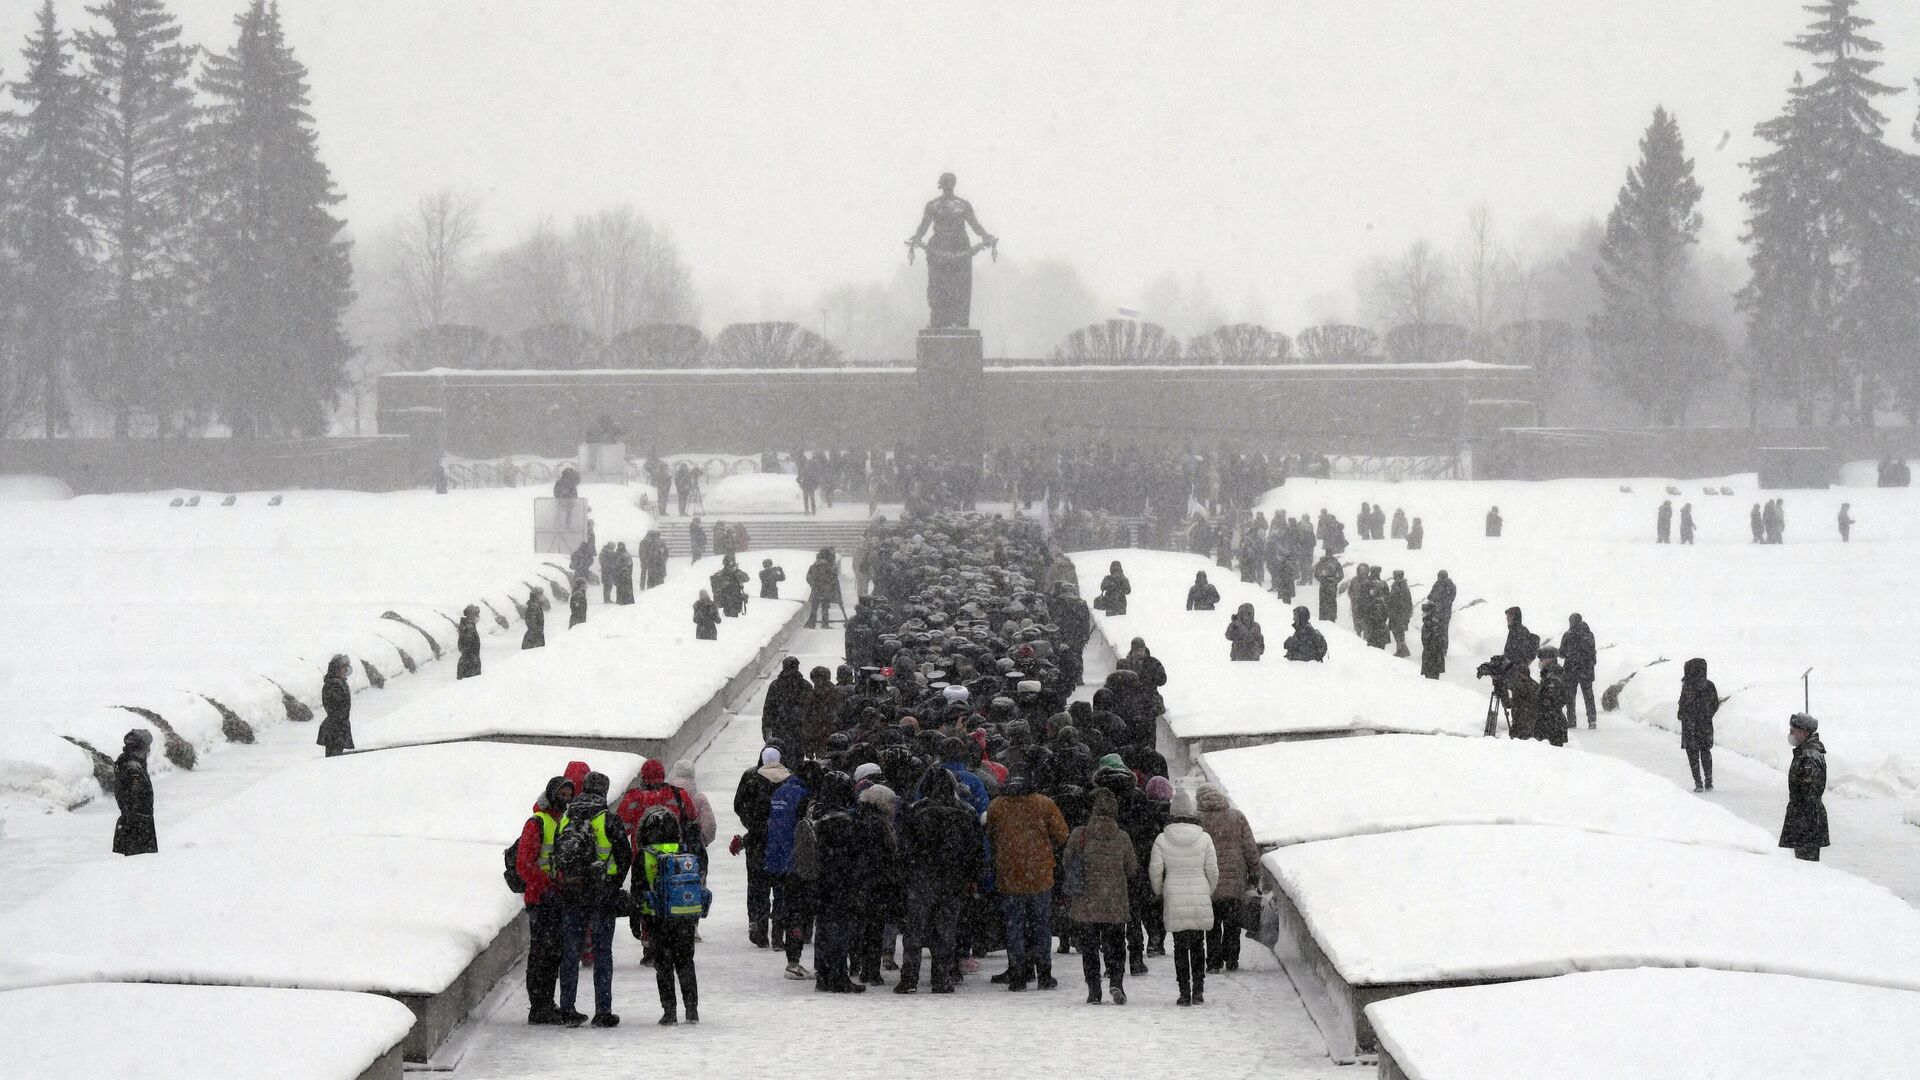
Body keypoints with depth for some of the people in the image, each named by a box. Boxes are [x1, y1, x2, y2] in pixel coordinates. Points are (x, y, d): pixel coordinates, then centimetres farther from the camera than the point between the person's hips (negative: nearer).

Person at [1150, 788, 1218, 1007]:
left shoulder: (1162, 840, -5)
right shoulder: (1204, 839, -4)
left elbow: (1155, 870, -2)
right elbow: (1212, 871, 1)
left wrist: (1159, 893, 14)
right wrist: (1209, 893, 17)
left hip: (1174, 899, -1)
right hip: (1200, 897, 1)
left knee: (1180, 947, 6)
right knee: (1198, 946, 12)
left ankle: (1184, 992, 1)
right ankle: (1198, 991, 9)